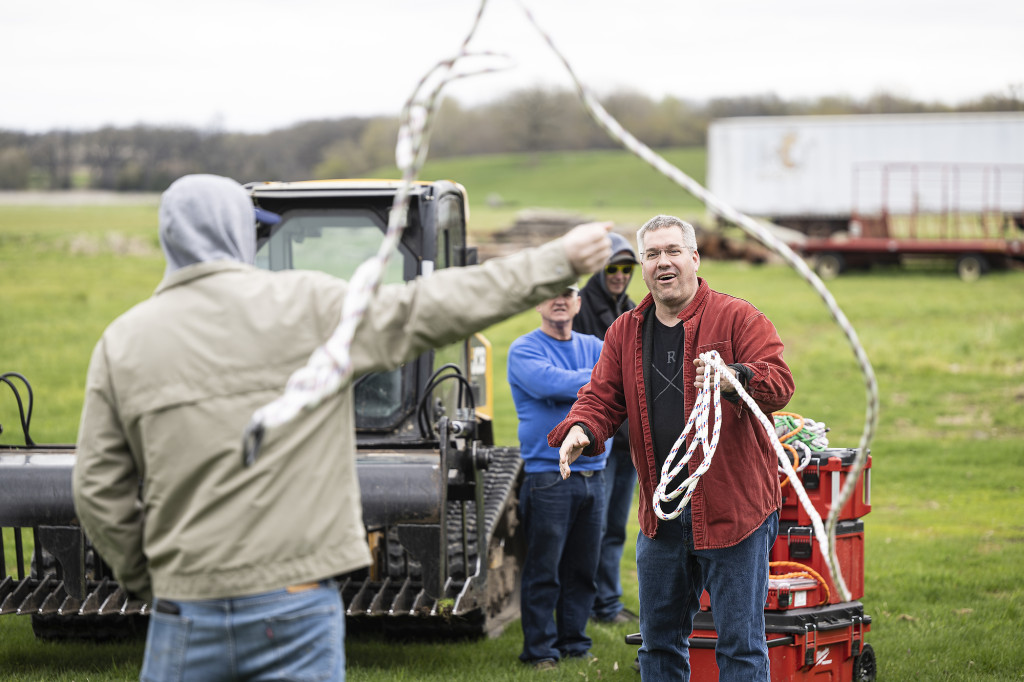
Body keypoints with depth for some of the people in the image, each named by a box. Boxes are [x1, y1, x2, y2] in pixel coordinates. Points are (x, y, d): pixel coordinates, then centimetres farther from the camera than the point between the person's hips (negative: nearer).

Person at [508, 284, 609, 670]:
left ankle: (574, 642, 19)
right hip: (547, 475, -5)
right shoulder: (524, 350, -1)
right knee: (543, 571, -3)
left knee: (583, 569, 9)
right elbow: (552, 383, -20)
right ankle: (540, 649, 5)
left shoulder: (592, 347, 15)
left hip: (592, 475, 5)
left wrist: (573, 385, -16)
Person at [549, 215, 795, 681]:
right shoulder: (625, 332, 10)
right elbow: (603, 396, 8)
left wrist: (734, 380, -38)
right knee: (658, 639, 15)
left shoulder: (737, 318, -6)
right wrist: (580, 431, -14)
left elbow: (779, 384, -17)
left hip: (733, 507, -5)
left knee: (740, 642, -3)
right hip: (660, 512, 5)